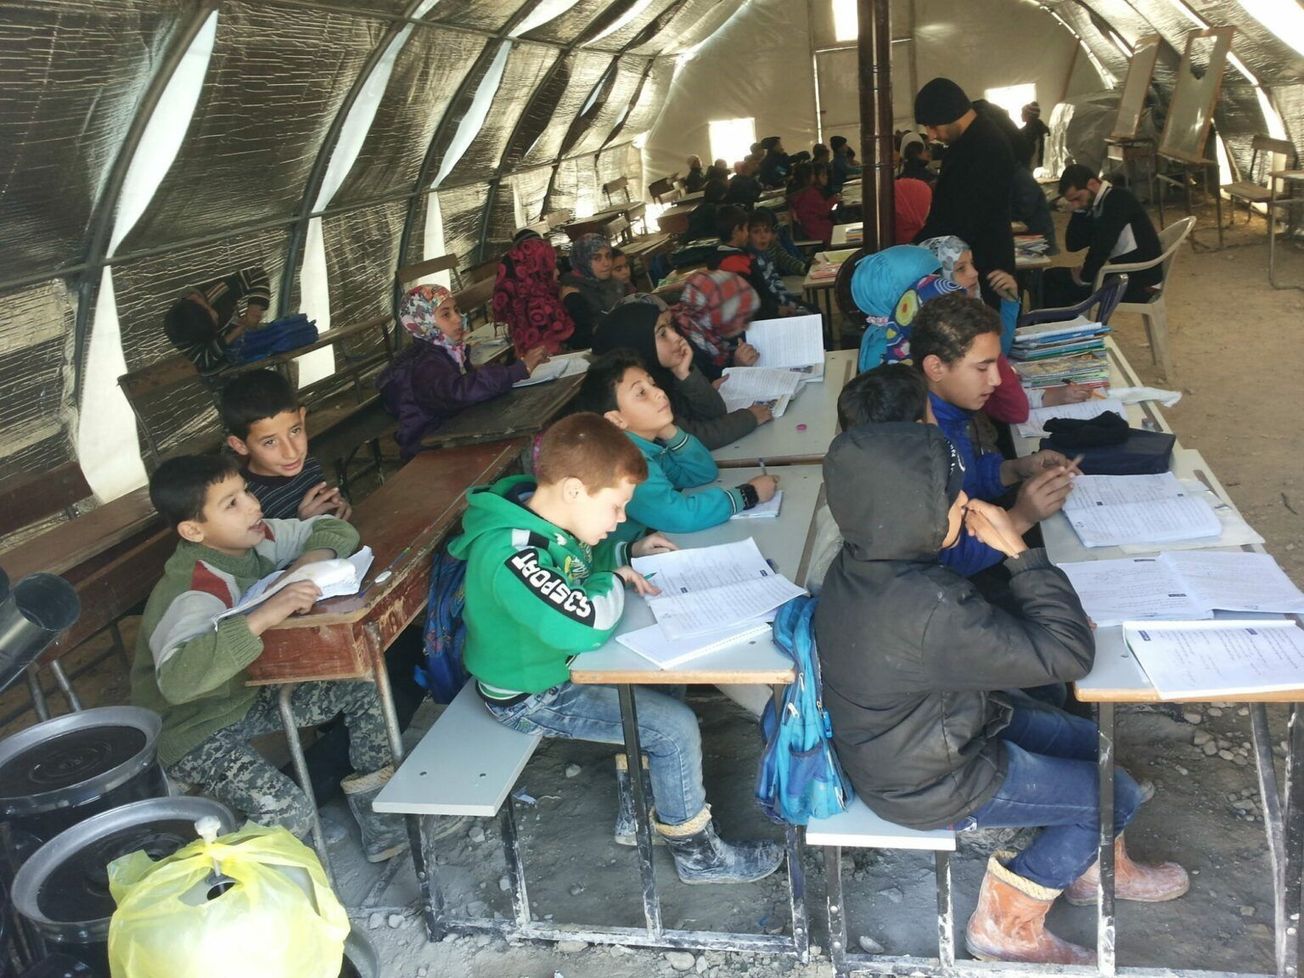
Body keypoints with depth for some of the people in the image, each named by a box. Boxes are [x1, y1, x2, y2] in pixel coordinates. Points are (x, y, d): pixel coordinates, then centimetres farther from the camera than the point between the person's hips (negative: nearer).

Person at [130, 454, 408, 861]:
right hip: (197, 732, -8)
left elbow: (337, 530, 0)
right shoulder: (189, 596, -32)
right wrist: (261, 617, -50)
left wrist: (312, 559, -22)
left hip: (252, 691, 8)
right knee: (287, 812, -28)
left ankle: (381, 825, 14)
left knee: (365, 688, 0)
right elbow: (176, 678, -49)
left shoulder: (255, 538, -11)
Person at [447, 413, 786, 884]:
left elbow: (576, 559, 17)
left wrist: (628, 551, 1)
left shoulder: (543, 517, -6)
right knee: (675, 726, -9)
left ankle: (642, 803, 30)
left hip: (559, 665, 9)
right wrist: (614, 579, -25)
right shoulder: (508, 555, -36)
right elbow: (585, 624, -45)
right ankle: (697, 853, 13)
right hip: (533, 697, -9)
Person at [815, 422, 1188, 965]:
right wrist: (1018, 551, -26)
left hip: (898, 741, 8)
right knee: (1116, 793, 8)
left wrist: (1041, 614, -6)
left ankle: (1101, 867, 47)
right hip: (930, 785, -8)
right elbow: (1068, 655, -29)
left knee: (1090, 743, 22)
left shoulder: (859, 564, -11)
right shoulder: (926, 613, -40)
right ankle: (1007, 921, 23)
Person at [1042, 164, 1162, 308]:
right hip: (1126, 274, 9)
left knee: (1053, 278, -6)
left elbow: (1102, 245, -24)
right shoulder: (1097, 205, 11)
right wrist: (1079, 210, 1)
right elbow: (1073, 245, 9)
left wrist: (1085, 276, -11)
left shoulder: (1118, 198, -15)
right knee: (1052, 278, 13)